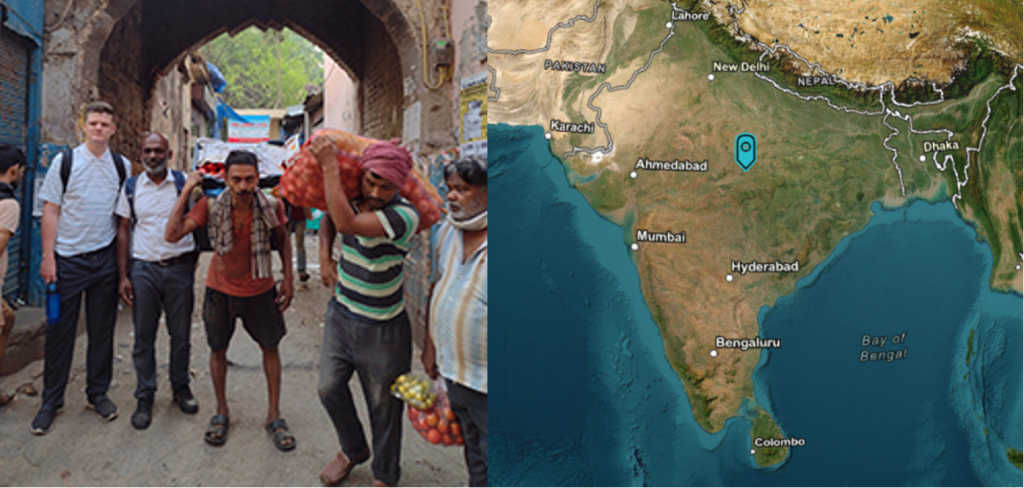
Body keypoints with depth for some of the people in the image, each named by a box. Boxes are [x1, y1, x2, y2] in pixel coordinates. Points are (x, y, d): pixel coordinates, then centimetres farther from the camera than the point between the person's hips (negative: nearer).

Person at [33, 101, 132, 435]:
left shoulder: (122, 167, 6)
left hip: (106, 258, 2)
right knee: (60, 330, 3)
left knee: (102, 329, 9)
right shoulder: (64, 162, 0)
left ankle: (98, 393, 22)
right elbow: (51, 212, -1)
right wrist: (48, 258, -6)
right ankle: (51, 401, 15)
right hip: (68, 258, -2)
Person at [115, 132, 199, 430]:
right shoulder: (131, 188, 6)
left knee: (181, 333, 7)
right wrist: (123, 276, 2)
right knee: (144, 336, 5)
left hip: (180, 267, -1)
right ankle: (145, 397, 16)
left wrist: (195, 264, -4)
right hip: (144, 268, 1)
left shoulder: (183, 183, 2)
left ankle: (181, 387, 24)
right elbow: (124, 231, 8)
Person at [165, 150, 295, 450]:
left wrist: (288, 280, -5)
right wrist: (186, 192, -23)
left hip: (260, 290, 0)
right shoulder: (211, 205, -18)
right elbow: (172, 235, -22)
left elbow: (282, 242, -2)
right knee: (218, 349, 13)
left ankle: (274, 416, 25)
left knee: (270, 347, 9)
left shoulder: (270, 205, -18)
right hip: (220, 289, 0)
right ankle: (221, 412, 35)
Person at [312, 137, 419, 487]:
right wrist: (325, 258, 0)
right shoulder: (351, 200, -6)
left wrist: (329, 165, -32)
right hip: (341, 313, 6)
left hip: (381, 328, -6)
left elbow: (346, 223, -39)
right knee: (329, 387, 13)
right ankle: (352, 450, 41)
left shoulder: (404, 215, -27)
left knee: (383, 405, 8)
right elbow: (329, 219, 17)